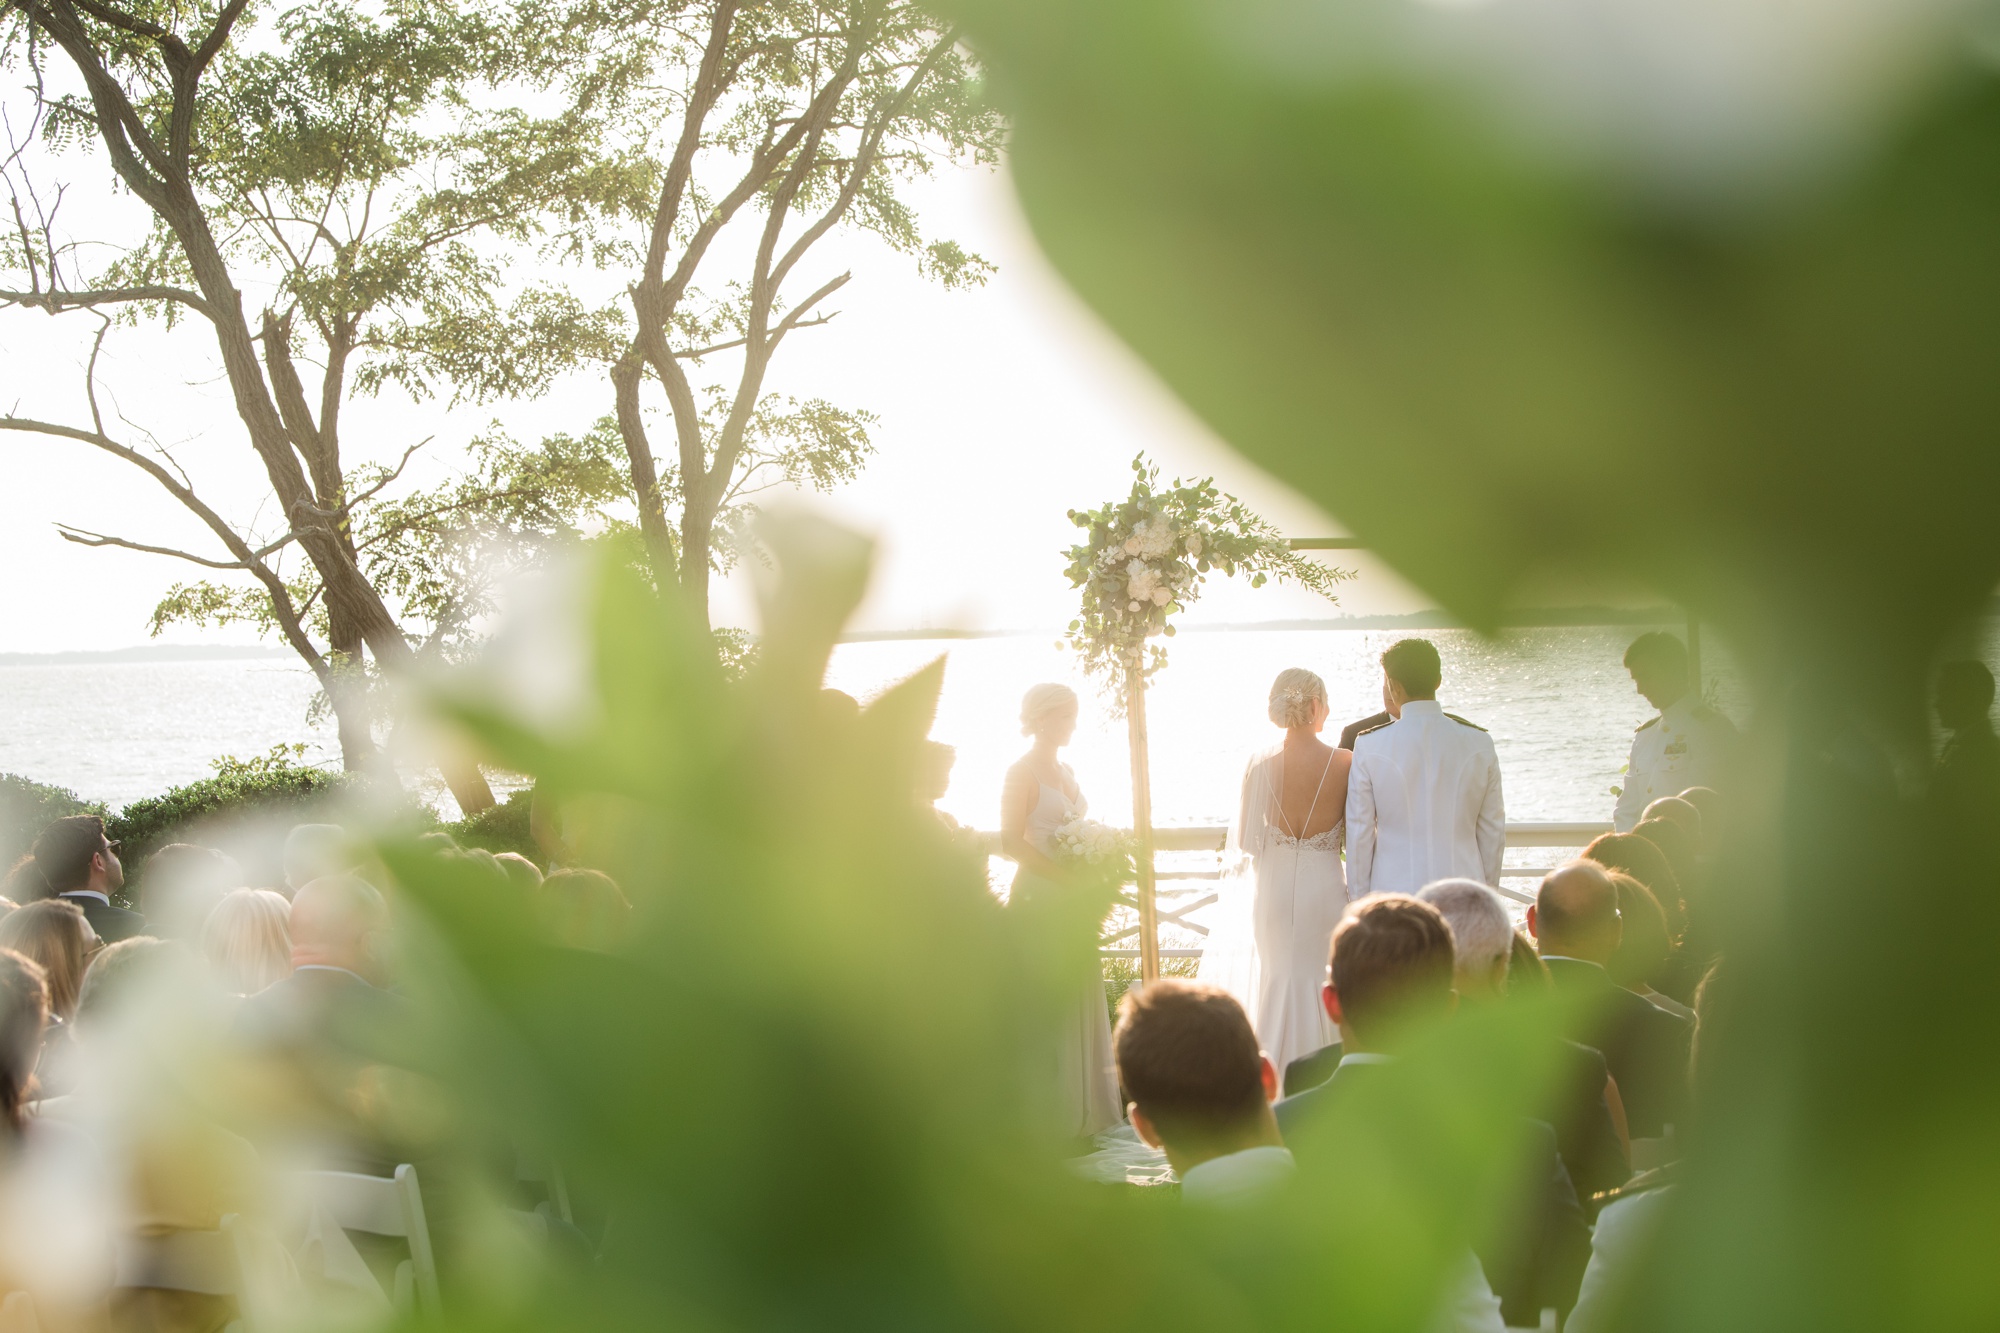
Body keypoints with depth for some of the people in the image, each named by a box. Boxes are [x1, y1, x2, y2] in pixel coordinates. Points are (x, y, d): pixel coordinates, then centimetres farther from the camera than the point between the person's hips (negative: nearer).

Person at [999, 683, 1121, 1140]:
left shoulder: (1065, 771, 15)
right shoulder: (1022, 772, -10)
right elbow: (1011, 843, -17)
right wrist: (1068, 878, -21)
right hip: (1040, 899, -8)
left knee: (1079, 1006, 10)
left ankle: (1079, 1116, 16)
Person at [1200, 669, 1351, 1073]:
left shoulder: (1259, 766, -7)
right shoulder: (1344, 763, -10)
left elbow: (1242, 839, 0)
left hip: (1272, 892, 1)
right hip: (1324, 890, -1)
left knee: (1277, 983, 15)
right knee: (1323, 988, 10)